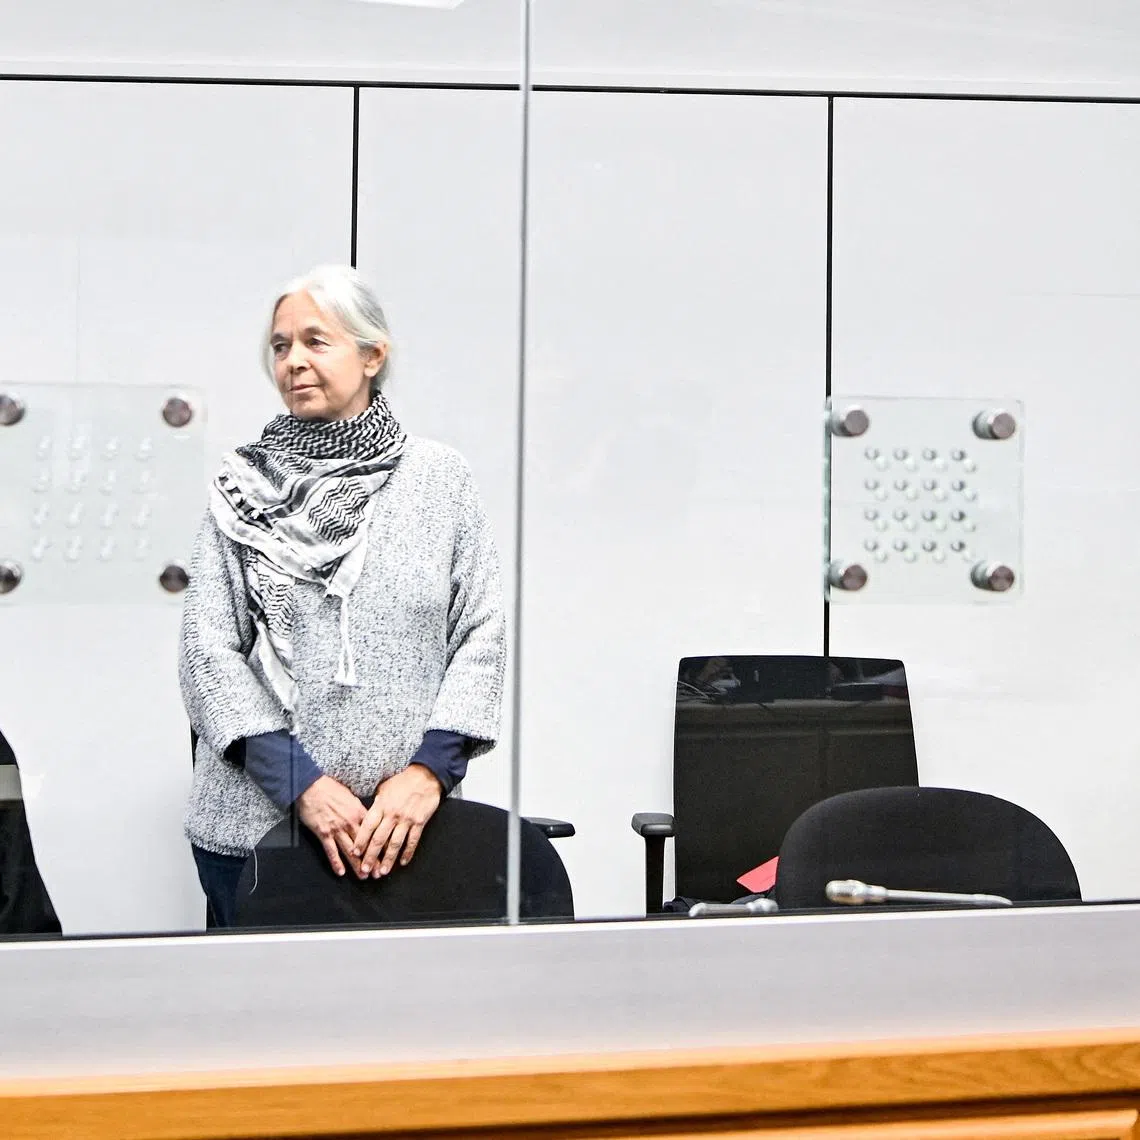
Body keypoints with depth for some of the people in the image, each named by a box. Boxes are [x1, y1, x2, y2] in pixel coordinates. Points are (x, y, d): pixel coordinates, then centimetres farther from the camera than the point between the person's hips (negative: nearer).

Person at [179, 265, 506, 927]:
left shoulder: (441, 476, 3)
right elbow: (208, 650, -2)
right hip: (257, 818, 0)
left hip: (404, 824, 0)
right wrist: (303, 784, -11)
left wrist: (430, 771, -10)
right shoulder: (242, 488, 3)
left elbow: (483, 632, 2)